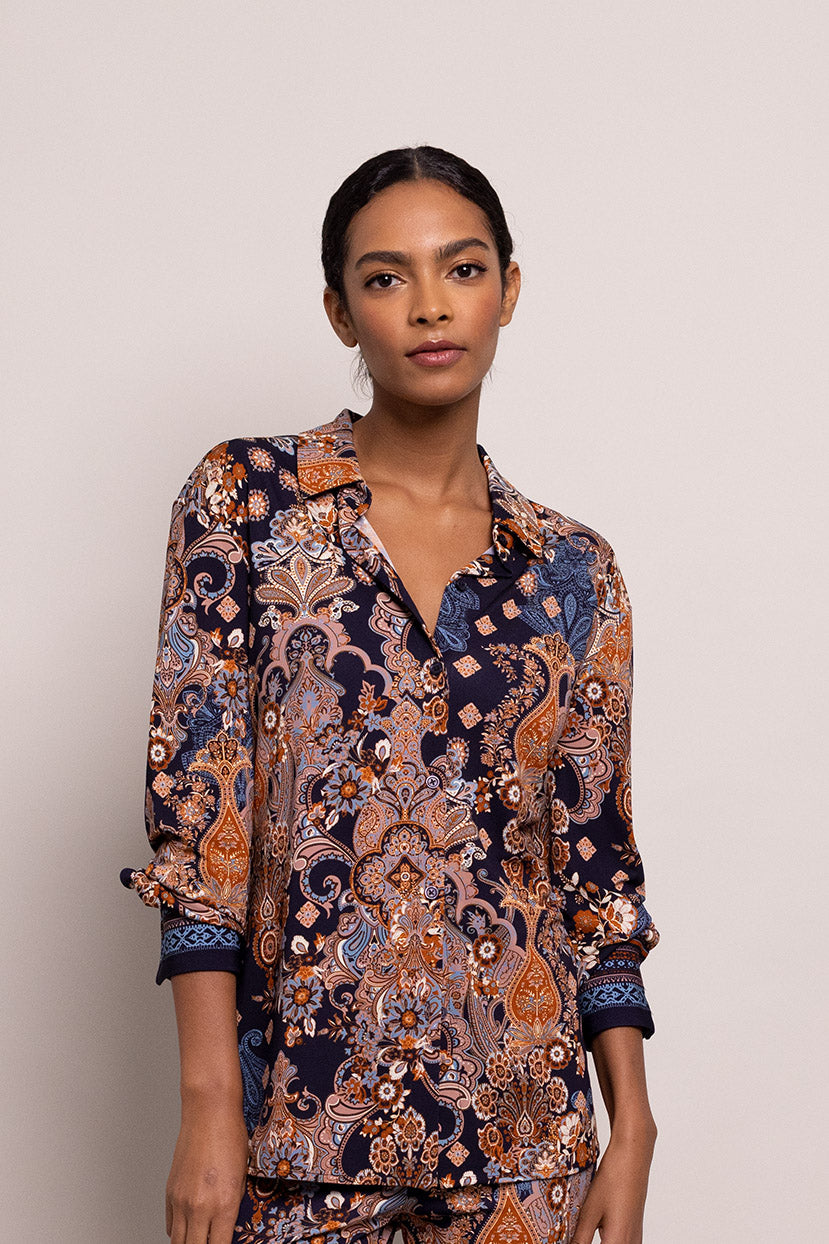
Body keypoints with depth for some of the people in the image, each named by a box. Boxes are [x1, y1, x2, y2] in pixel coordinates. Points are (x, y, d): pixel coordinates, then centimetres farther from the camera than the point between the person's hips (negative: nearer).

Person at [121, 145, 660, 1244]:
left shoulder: (572, 570, 6)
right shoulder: (244, 499, -2)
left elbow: (598, 857, 7)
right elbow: (196, 802, -7)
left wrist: (633, 1132, 1)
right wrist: (209, 1101, -14)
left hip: (524, 1109, 3)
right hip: (303, 1100, -2)